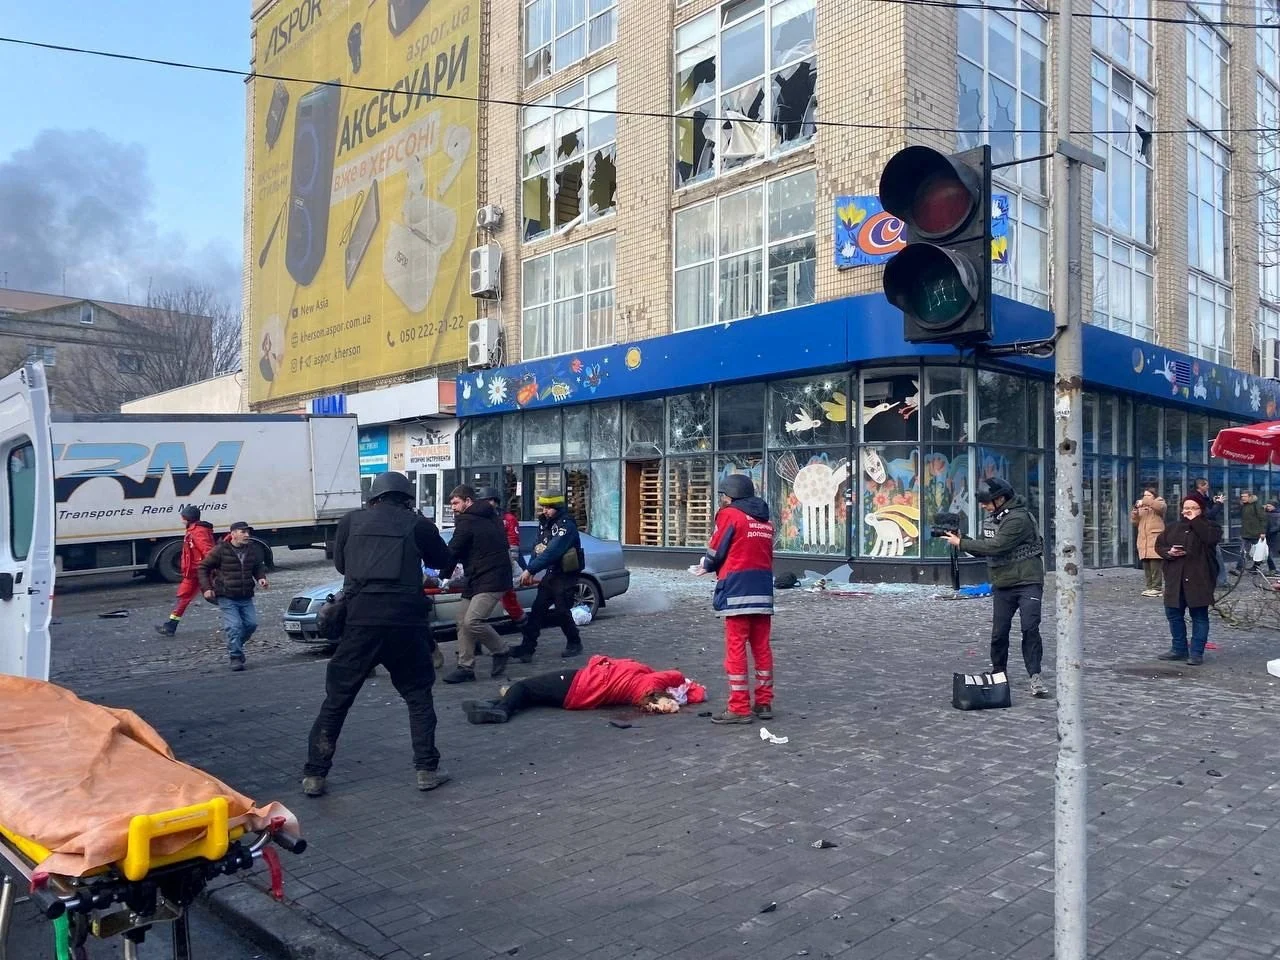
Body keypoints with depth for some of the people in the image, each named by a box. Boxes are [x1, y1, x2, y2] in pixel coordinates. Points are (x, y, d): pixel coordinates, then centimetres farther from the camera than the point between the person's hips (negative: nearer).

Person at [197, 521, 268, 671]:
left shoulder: (253, 549, 3)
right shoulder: (221, 550, -10)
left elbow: (259, 566, 20)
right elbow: (203, 568, -1)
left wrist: (261, 577, -2)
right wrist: (206, 588, -9)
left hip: (246, 597, 5)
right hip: (226, 598, -5)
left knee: (251, 623, 2)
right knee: (234, 626, -12)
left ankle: (234, 646, 28)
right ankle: (236, 657, -1)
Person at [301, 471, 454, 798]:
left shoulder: (350, 521, 9)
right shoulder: (418, 524, 5)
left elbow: (340, 564, 20)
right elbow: (443, 561, 19)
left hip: (360, 619, 1)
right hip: (404, 621, -1)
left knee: (336, 700, 13)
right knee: (418, 696, 15)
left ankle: (314, 776, 16)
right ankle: (427, 770, 13)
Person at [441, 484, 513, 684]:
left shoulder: (466, 521, -11)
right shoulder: (489, 516, 17)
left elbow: (453, 551, -8)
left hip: (491, 580, -11)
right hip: (478, 578, 11)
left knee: (472, 622, -19)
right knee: (463, 621, 7)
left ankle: (500, 651, 2)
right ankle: (465, 667, 8)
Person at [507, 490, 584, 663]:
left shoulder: (566, 525, -20)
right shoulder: (544, 523, 7)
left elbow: (552, 551, -29)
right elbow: (538, 548, 8)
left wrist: (530, 570, -31)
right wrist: (530, 572, -4)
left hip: (565, 575, -8)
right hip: (550, 573, 8)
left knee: (562, 611, -1)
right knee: (538, 609, 2)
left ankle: (574, 644, 20)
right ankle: (527, 647, 2)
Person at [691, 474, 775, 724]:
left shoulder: (729, 514, -4)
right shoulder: (765, 521, 16)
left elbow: (715, 553, -5)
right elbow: (759, 554, 16)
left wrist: (706, 566, 18)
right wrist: (711, 567, 18)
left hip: (737, 590, -7)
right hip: (763, 591, 7)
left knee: (736, 649, -2)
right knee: (762, 648, 11)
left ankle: (739, 708, -1)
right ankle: (764, 703, 16)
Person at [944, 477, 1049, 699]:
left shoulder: (1018, 518, -18)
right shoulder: (992, 518, 11)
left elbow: (996, 546, -25)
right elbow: (984, 549, 13)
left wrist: (961, 543, -19)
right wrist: (963, 539, -5)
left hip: (1027, 583, -7)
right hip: (1002, 585, 7)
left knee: (1030, 629, -12)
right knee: (999, 632, 7)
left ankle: (1035, 677, -6)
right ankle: (998, 673, 22)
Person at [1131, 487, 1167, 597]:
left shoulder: (1160, 502, 8)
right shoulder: (1141, 507, 23)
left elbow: (1161, 506, -18)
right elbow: (1135, 522, 14)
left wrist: (1145, 502, -17)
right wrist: (1135, 509, -1)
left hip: (1156, 539, -6)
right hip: (1143, 540, 6)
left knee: (1155, 564, -11)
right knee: (1146, 565, 6)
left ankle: (1156, 587, -10)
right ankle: (1150, 586, 12)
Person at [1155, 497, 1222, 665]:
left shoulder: (1209, 526, 0)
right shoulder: (1173, 528, 13)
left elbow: (1211, 537, -21)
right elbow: (1159, 544, 11)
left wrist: (1195, 521, -15)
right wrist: (1169, 552, -10)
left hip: (1199, 579, -5)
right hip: (1175, 579, 5)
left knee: (1199, 616, 2)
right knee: (1173, 614, 9)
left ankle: (1197, 653, 8)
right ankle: (1179, 649, 21)